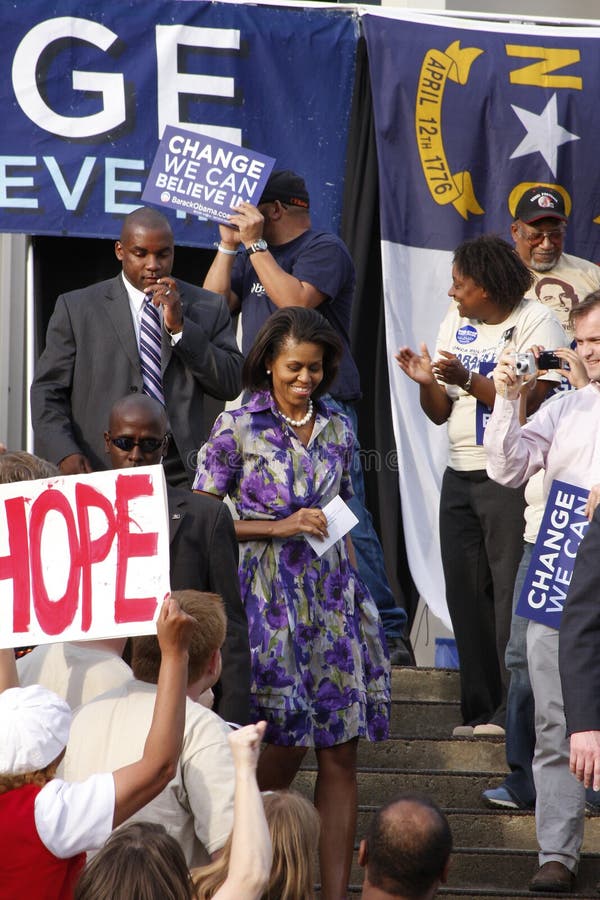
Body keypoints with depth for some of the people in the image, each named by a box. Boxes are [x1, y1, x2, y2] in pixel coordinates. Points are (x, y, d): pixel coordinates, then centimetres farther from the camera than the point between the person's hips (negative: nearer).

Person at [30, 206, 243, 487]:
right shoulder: (75, 308, 8)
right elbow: (47, 390, 6)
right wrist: (64, 454, -10)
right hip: (98, 477, -1)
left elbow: (230, 386, 3)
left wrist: (180, 326, -5)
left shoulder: (208, 308, 12)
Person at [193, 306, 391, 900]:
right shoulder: (237, 428, -4)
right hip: (270, 598, -4)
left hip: (333, 595, 4)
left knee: (340, 751, 0)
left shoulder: (337, 430, 9)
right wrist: (280, 527, -12)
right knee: (287, 741, -4)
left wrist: (350, 579, 12)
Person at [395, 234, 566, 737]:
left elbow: (530, 403, -17)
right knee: (466, 595, 7)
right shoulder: (456, 323, 14)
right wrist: (427, 382, -5)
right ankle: (479, 710, 13)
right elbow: (441, 413, 15)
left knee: (511, 594, -9)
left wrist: (467, 379, -24)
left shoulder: (536, 325, -7)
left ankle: (512, 712, -6)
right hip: (460, 476, 7)